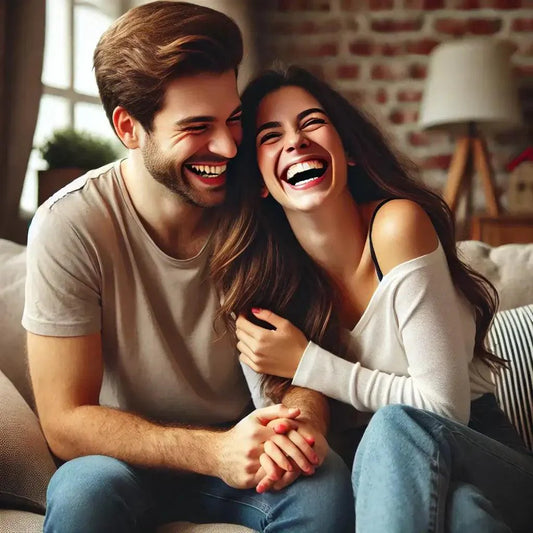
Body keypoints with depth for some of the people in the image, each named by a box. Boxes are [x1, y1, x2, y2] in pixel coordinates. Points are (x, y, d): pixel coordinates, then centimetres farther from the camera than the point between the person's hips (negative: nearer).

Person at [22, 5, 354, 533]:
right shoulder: (70, 226, -18)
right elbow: (66, 423, -17)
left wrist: (299, 422, -29)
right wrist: (214, 451, -32)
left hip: (241, 446, 2)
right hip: (126, 459, -1)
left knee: (325, 482, -28)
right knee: (84, 488, -33)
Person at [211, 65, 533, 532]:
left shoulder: (397, 224, -19)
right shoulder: (259, 270, -7)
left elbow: (445, 406, -18)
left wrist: (305, 363, -19)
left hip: (482, 458, -1)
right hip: (376, 465, 1)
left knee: (396, 427, -35)